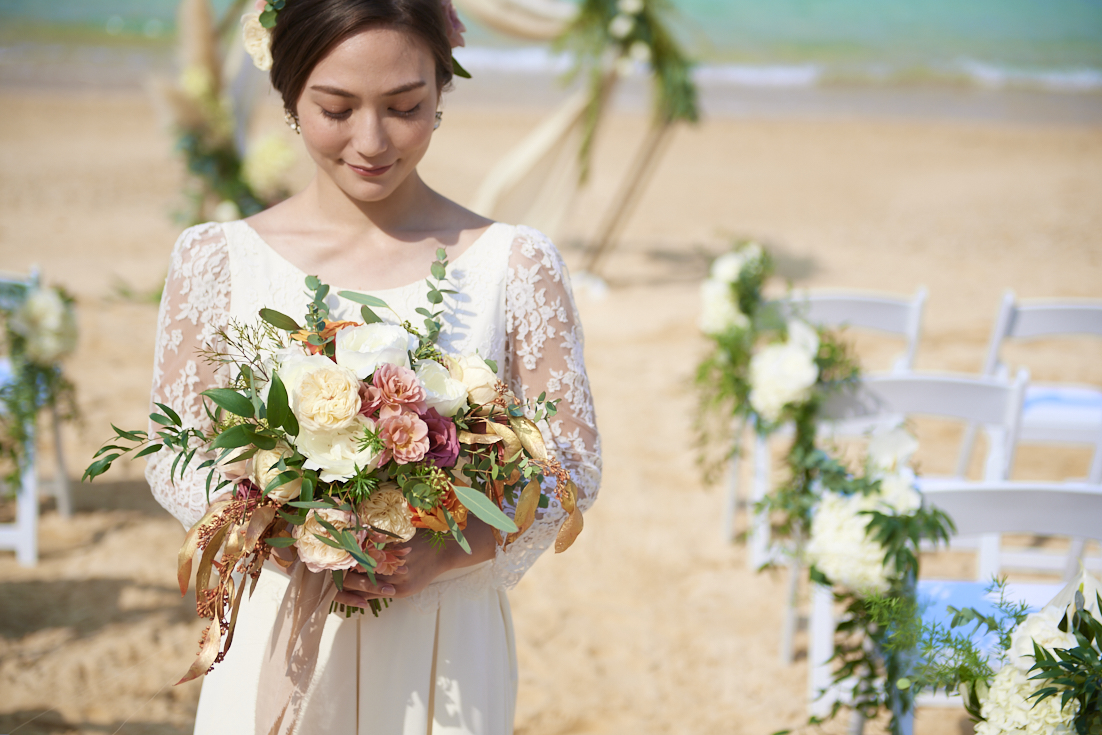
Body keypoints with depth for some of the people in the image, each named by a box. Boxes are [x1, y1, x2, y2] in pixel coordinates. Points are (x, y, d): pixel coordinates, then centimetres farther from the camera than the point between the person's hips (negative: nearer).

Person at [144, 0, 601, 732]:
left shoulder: (514, 266, -5)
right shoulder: (218, 260, -2)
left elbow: (573, 466, -3)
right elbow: (175, 459, 1)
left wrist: (443, 555, -19)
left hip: (445, 651, 0)